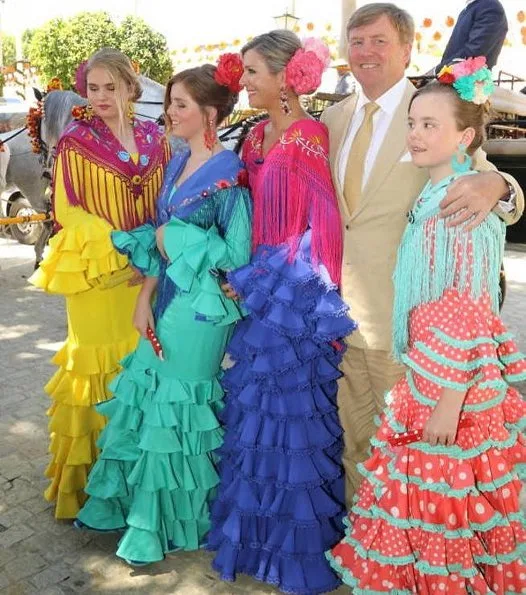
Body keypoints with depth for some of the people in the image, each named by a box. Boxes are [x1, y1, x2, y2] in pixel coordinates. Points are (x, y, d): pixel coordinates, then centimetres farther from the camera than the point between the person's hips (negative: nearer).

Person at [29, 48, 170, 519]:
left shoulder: (154, 138, 9)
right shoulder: (75, 142, -2)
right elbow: (69, 213, -6)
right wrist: (118, 254, -15)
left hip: (148, 272, 4)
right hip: (97, 275, -3)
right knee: (99, 366, 3)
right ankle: (91, 475, 20)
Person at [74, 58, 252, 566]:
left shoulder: (228, 173, -14)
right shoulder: (178, 164, 9)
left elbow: (237, 254, -19)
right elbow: (158, 238, 8)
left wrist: (177, 239, -11)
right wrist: (144, 298, 1)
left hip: (201, 302, -7)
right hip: (169, 295, 7)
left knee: (174, 403, 4)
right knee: (148, 392, 15)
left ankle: (167, 524, 26)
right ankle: (135, 502, 36)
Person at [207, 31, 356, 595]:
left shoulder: (309, 138, -14)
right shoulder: (257, 136, 10)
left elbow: (321, 230, -18)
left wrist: (252, 282, -14)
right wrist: (243, 277, 5)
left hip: (296, 298, -8)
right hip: (258, 291, 8)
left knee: (291, 408, 4)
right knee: (256, 404, 17)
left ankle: (296, 541, 26)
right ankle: (257, 524, 38)